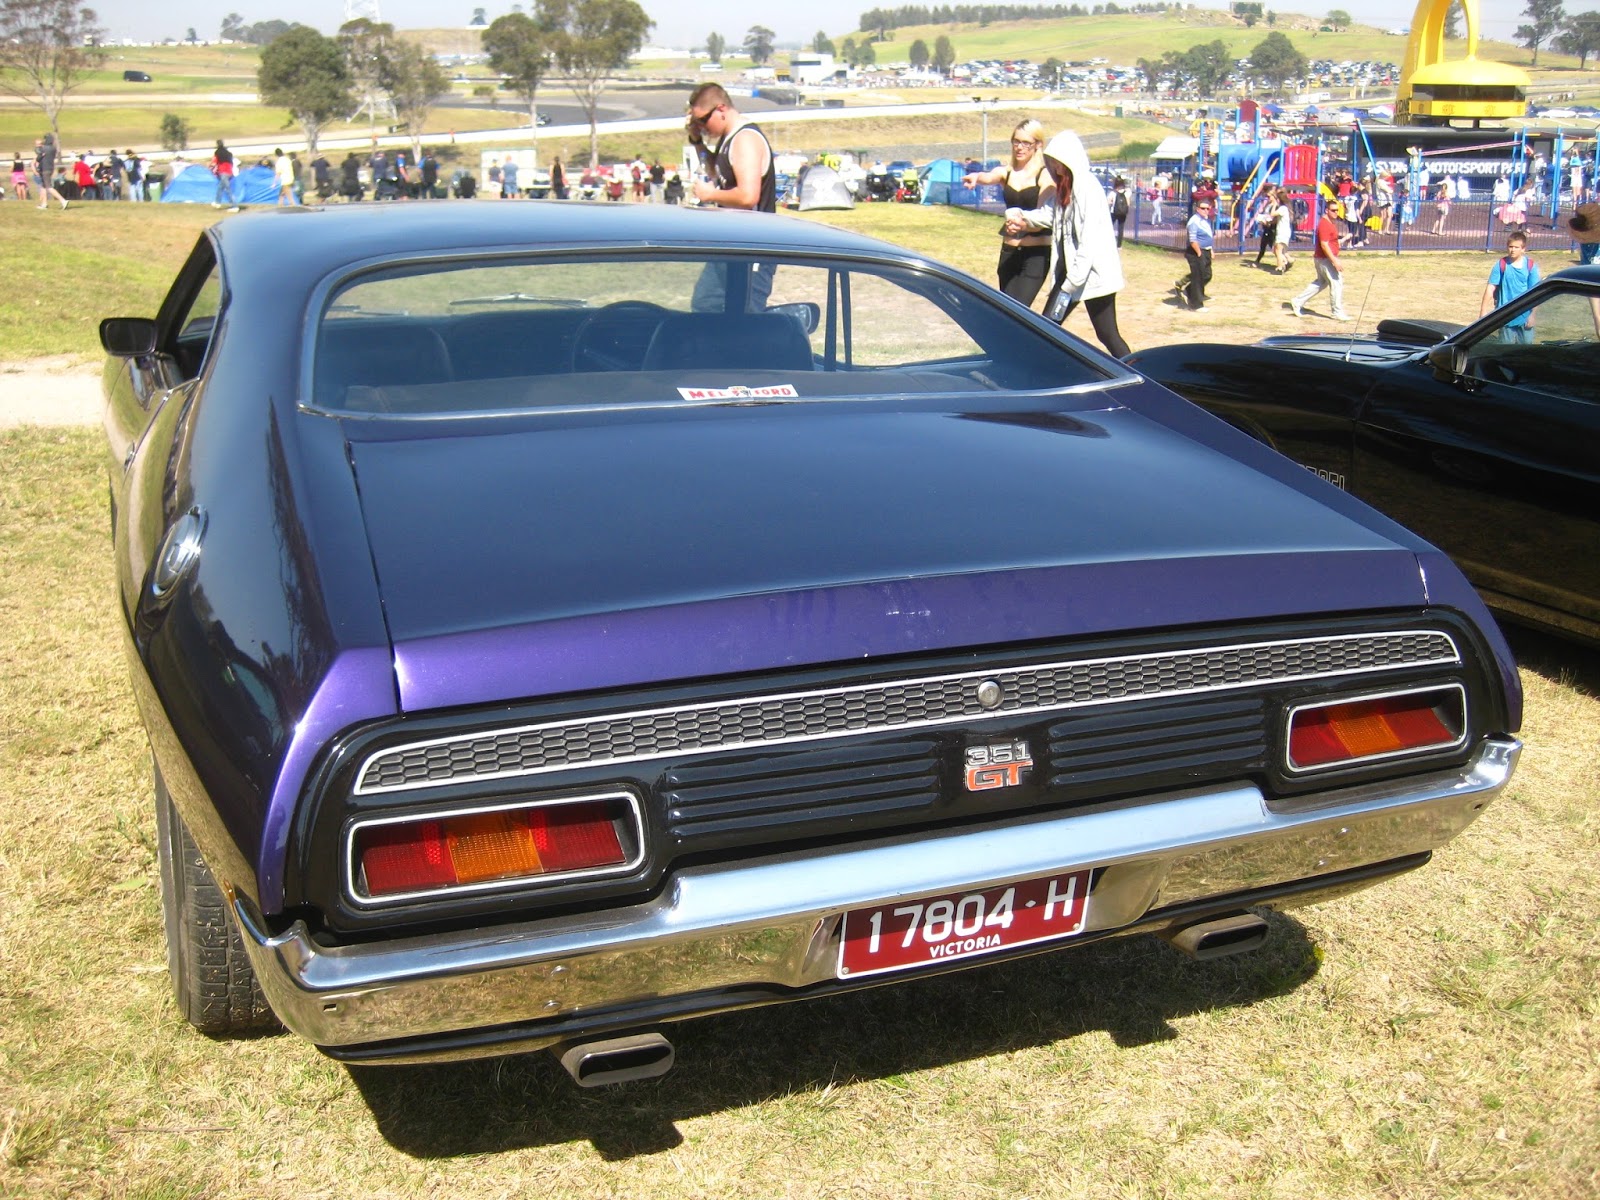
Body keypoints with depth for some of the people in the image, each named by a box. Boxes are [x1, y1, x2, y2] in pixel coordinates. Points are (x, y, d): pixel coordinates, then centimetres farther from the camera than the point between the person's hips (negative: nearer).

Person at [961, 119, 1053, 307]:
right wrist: (976, 177, -40)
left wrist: (1024, 225, -34)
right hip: (1009, 251, 5)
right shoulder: (1006, 172, 8)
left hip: (1036, 252, -5)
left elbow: (1043, 219, -11)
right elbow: (989, 177, -15)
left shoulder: (1045, 176, -4)